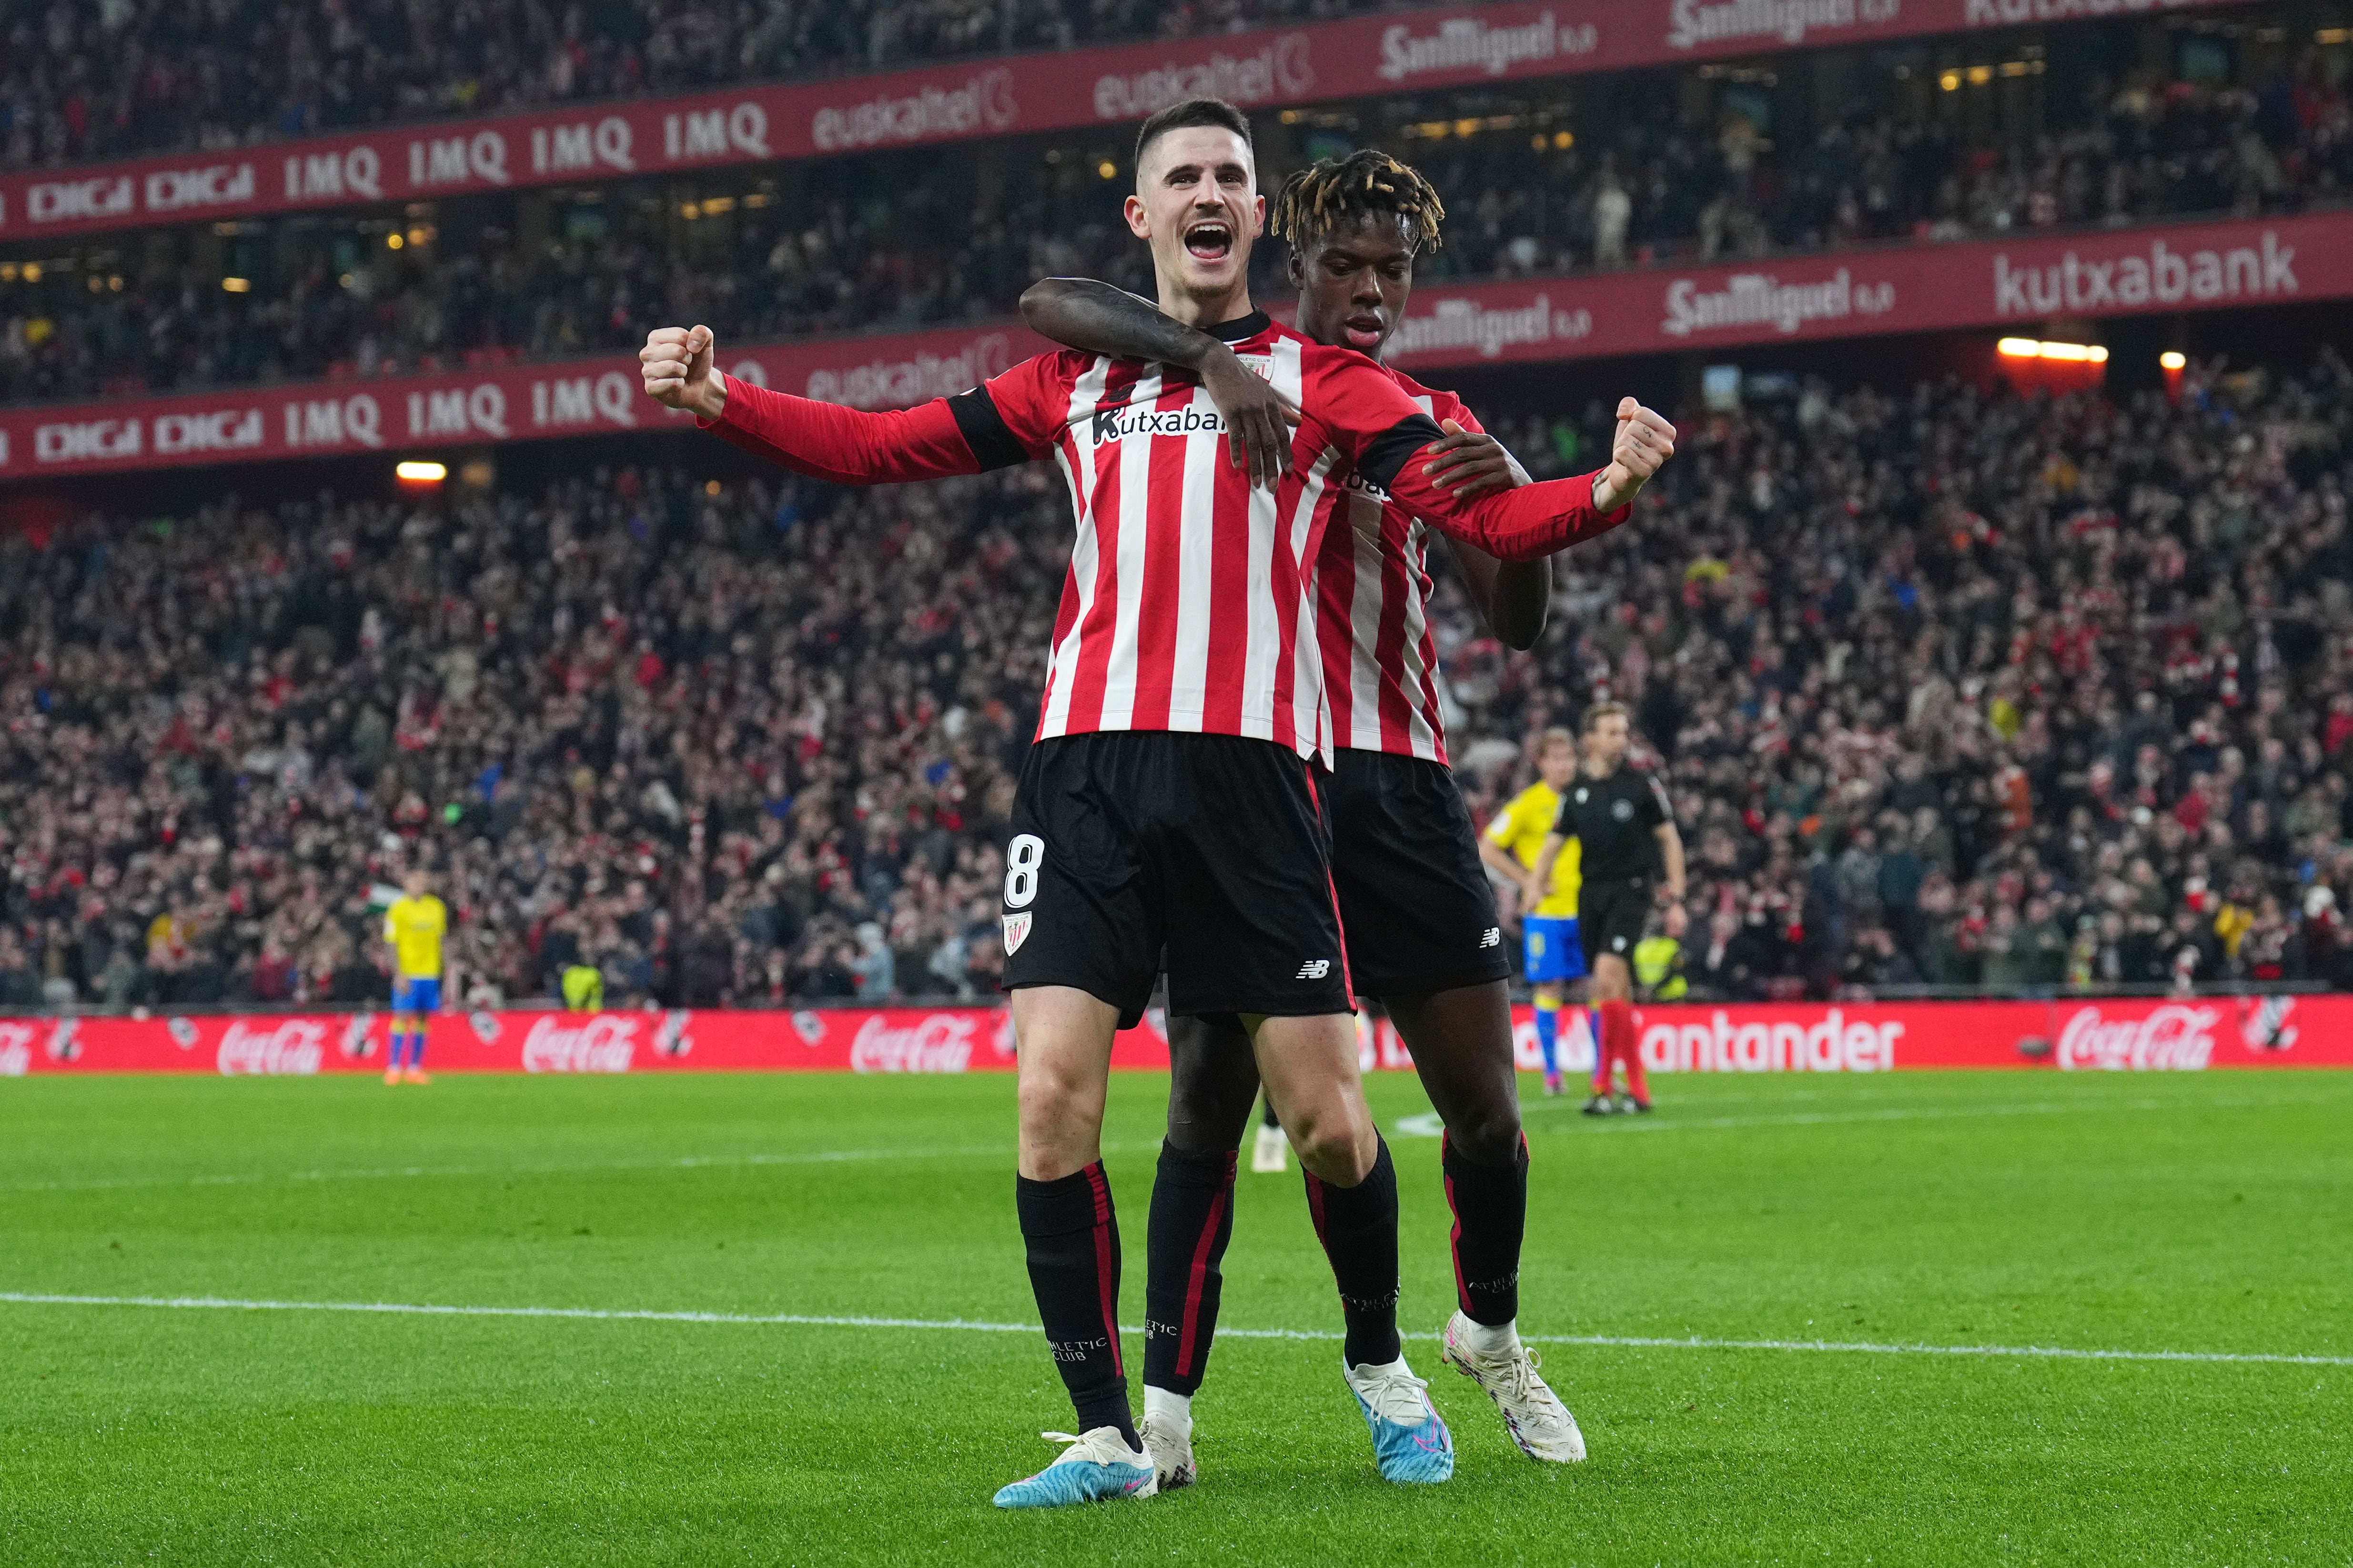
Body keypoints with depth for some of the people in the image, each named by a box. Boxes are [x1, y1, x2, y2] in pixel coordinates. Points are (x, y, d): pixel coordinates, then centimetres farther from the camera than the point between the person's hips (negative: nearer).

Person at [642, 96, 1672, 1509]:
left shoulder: (1320, 380, 11)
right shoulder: (1079, 383, 19)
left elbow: (1493, 517, 2)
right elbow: (878, 449, 24)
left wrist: (1610, 490, -18)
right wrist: (717, 398, 12)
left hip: (1253, 767, -2)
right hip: (1090, 759, 2)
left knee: (1326, 1118, -3)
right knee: (1053, 1097, -10)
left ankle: (1381, 1369, 25)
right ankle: (1109, 1439, 0)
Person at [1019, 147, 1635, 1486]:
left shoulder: (1436, 424, 14)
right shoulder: (1233, 374, 5)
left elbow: (1524, 622, 4)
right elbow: (1049, 305, -12)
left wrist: (1514, 499, -17)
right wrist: (1211, 361, -27)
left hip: (1396, 782, 3)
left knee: (1483, 1099, 4)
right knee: (1211, 1096, -6)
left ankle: (1493, 1332, 29)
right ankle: (1167, 1402, -1)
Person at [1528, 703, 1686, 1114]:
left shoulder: (1643, 785, -1)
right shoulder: (1576, 791, 8)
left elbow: (1669, 840, 4)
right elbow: (1555, 842, 10)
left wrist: (1676, 900, -1)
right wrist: (1535, 882, -9)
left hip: (1630, 891, -4)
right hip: (1591, 893, 4)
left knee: (1609, 975, -20)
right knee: (1610, 989, 4)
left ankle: (1603, 1082, -19)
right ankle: (1637, 1088, 12)